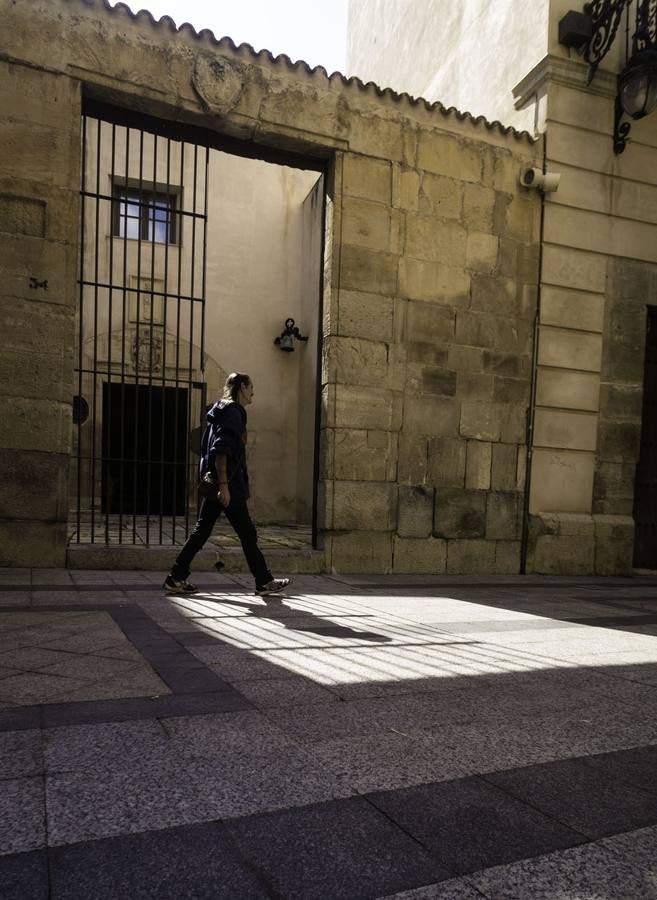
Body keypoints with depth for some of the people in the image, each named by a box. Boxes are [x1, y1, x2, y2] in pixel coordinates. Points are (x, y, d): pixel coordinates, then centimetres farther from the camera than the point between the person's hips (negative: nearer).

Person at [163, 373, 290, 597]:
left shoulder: (222, 411, 20)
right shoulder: (233, 411, -10)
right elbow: (220, 450, -20)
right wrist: (223, 484, -24)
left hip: (215, 484, 10)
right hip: (228, 484, -10)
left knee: (201, 531, 10)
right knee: (247, 533, -1)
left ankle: (176, 579, 11)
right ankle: (264, 582, 8)